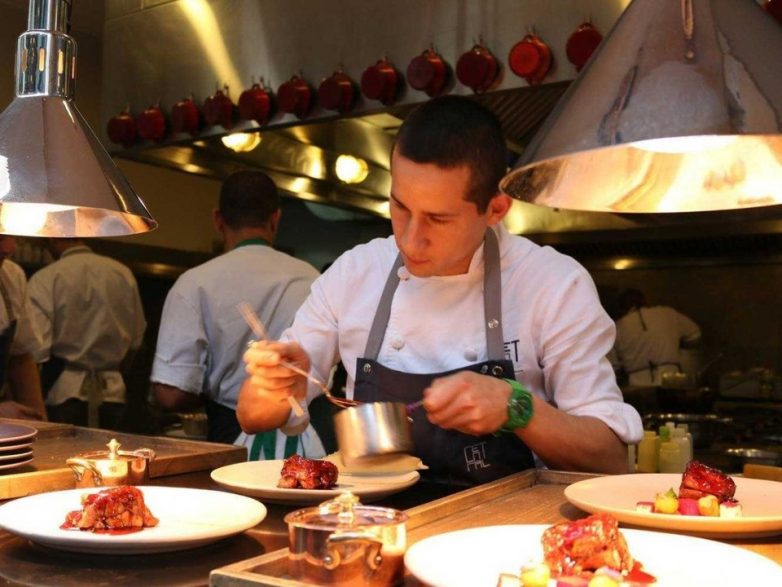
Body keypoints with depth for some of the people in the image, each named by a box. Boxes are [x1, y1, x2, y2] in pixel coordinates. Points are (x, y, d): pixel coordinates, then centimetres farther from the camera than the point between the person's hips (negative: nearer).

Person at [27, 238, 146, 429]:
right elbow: (135, 340, 10)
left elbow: (36, 349, -14)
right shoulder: (123, 273, 3)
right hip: (112, 394, 4)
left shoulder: (45, 279, -10)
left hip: (62, 396, -4)